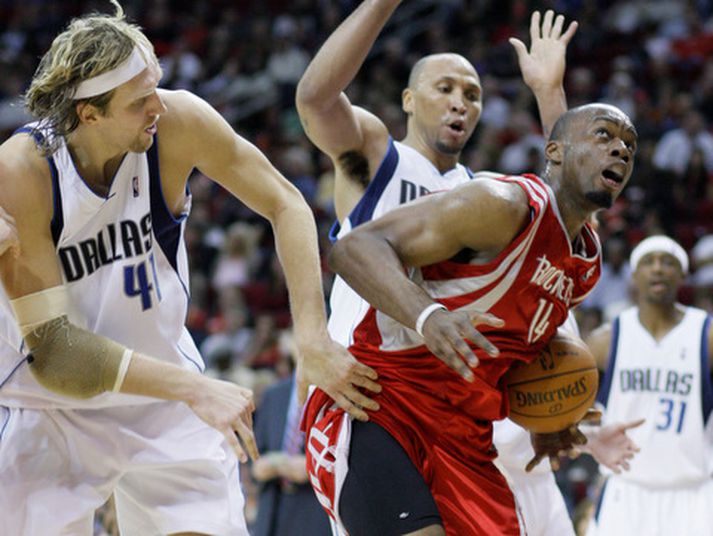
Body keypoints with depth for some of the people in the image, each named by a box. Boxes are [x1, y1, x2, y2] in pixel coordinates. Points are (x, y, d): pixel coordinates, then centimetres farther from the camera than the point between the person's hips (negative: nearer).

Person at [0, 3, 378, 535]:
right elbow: (50, 347, -28)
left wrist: (313, 341, -16)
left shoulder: (179, 122, -17)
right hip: (49, 406, -3)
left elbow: (286, 205, -5)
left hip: (166, 407, 3)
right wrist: (194, 389, -33)